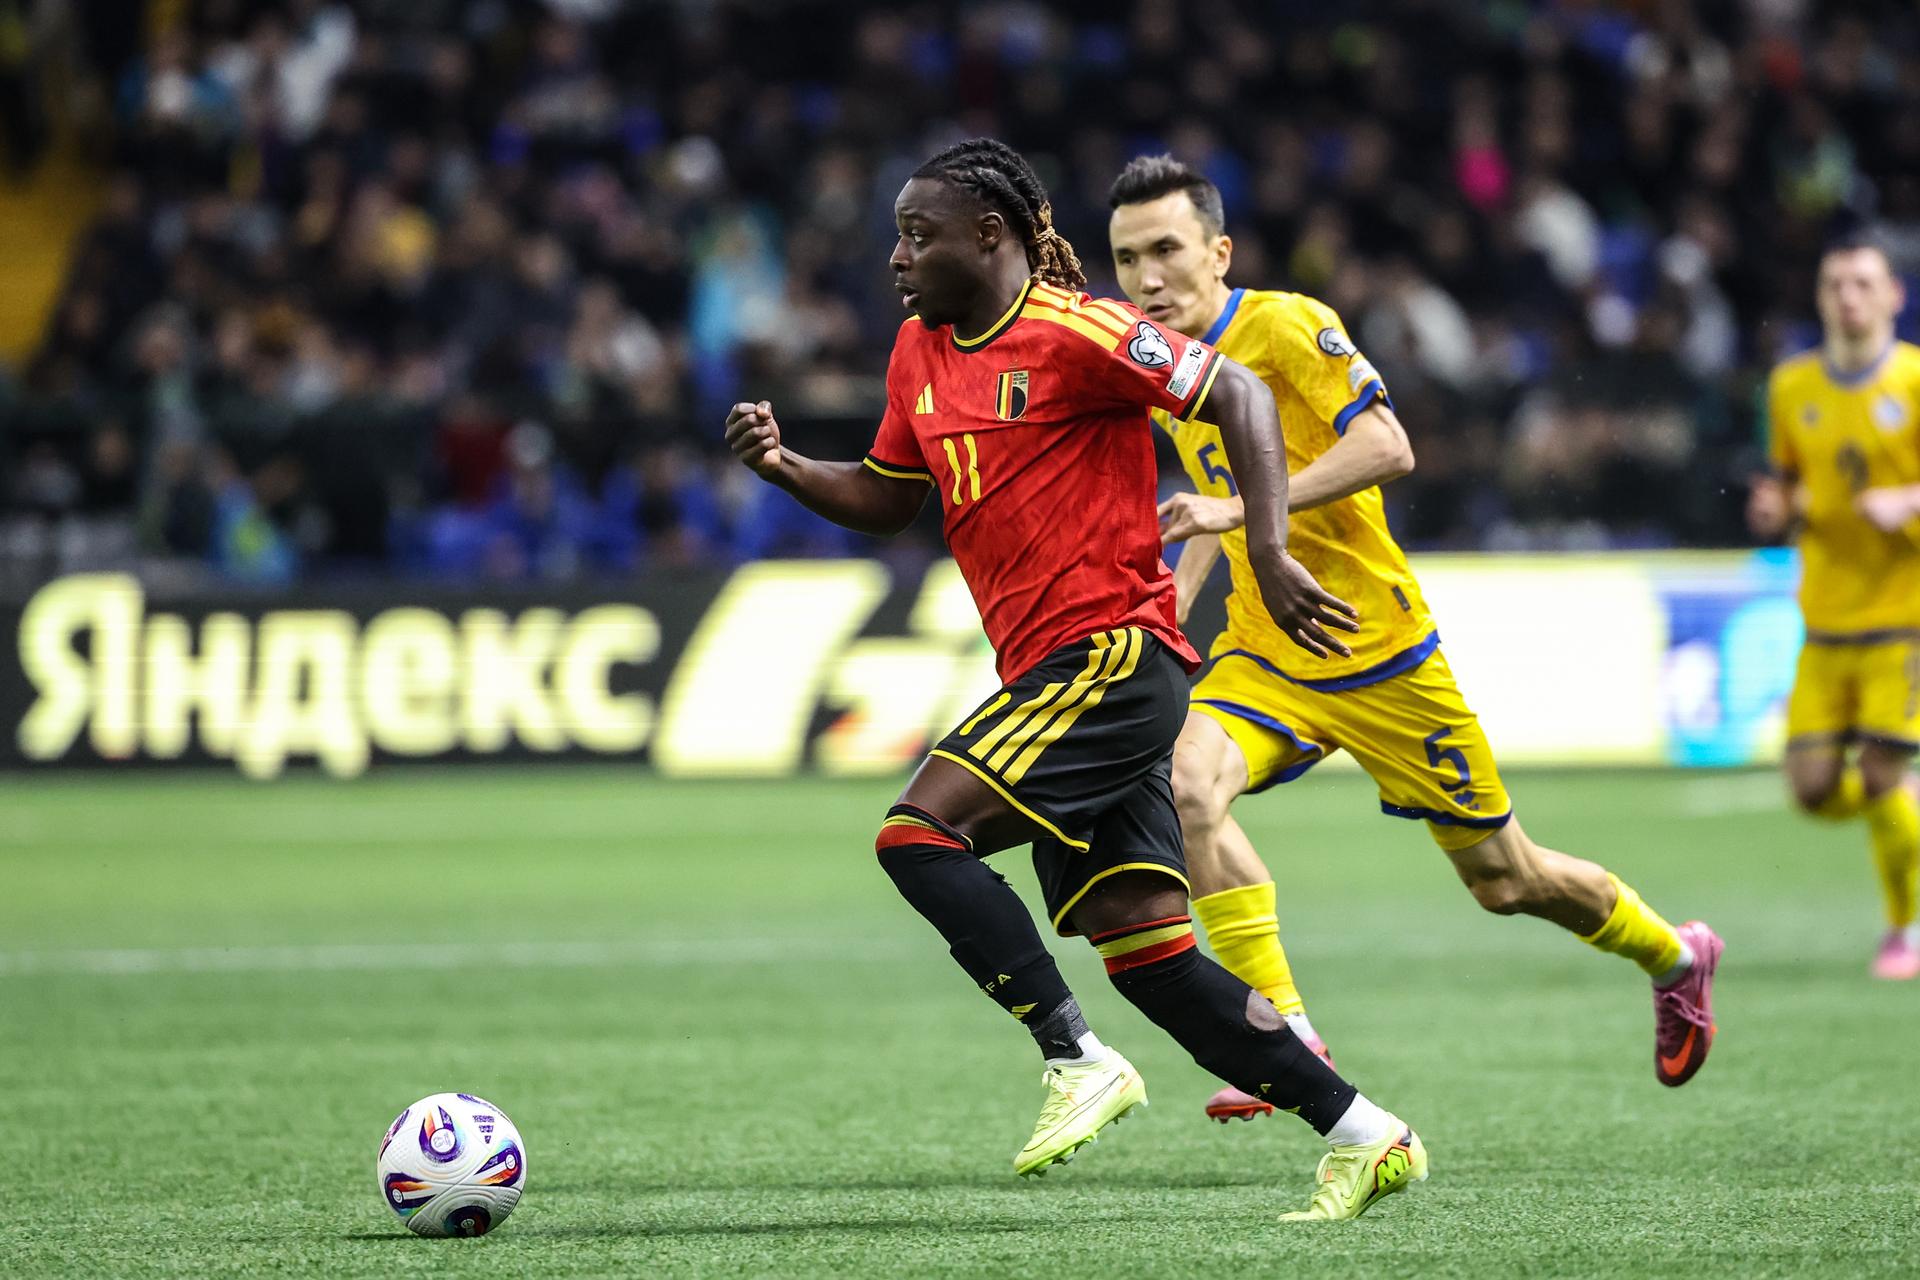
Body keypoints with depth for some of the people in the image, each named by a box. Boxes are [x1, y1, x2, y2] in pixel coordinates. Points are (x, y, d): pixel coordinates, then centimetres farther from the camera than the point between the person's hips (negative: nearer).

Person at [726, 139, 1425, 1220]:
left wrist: (1270, 551, -20)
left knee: (921, 832, -19)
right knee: (1143, 946, 4)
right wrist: (785, 465, 8)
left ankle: (1079, 1060, -14)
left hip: (1112, 652, -9)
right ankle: (1363, 1135, 8)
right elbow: (887, 500, 26)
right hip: (1051, 675, 9)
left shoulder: (1075, 334, -11)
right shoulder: (921, 355, 15)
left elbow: (1239, 396, -11)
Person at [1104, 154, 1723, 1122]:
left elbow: (1385, 447, -28)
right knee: (1186, 785, -27)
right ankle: (1283, 1034, -23)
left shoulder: (1288, 326, -16)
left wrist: (1241, 508, -35)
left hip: (1381, 658, -5)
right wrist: (1178, 590, 10)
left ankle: (1674, 959, 36)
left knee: (1502, 880, 7)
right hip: (1263, 660, 5)